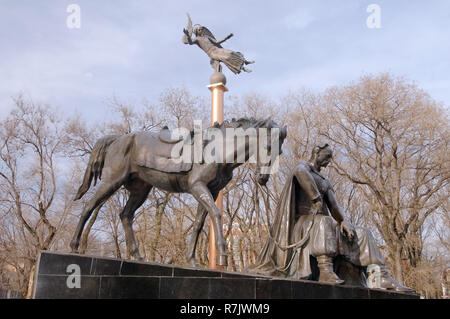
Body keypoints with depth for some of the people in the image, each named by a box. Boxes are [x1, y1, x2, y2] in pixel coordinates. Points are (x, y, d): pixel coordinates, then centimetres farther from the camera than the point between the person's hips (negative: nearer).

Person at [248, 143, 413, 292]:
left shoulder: (325, 181, 26)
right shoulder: (303, 166, 2)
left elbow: (335, 207, 11)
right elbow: (300, 172, -27)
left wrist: (345, 222, -10)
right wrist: (316, 199, -27)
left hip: (323, 224, 8)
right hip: (304, 223, -7)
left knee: (363, 234, -4)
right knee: (324, 221, -40)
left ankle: (385, 278, -16)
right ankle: (326, 271, -52)